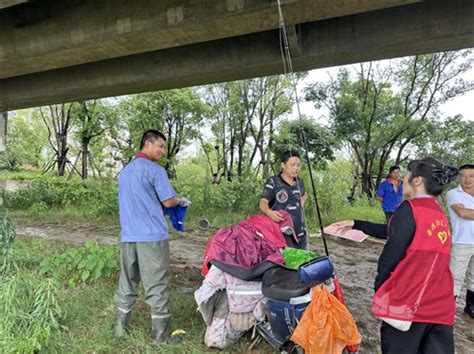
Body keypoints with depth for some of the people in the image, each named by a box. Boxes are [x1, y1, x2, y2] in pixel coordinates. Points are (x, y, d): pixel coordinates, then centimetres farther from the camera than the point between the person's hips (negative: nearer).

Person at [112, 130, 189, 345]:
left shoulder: (125, 171, 17)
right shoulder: (155, 170, -9)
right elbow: (168, 201, -8)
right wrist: (181, 202, 12)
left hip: (128, 235, 7)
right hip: (152, 235, -7)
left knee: (127, 281, 15)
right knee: (156, 285, 0)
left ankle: (120, 327, 24)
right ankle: (160, 334, 8)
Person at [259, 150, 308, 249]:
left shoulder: (300, 182, 10)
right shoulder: (273, 182, -8)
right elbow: (263, 203, -19)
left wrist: (302, 202, 12)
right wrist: (269, 212, -41)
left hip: (300, 232, 6)